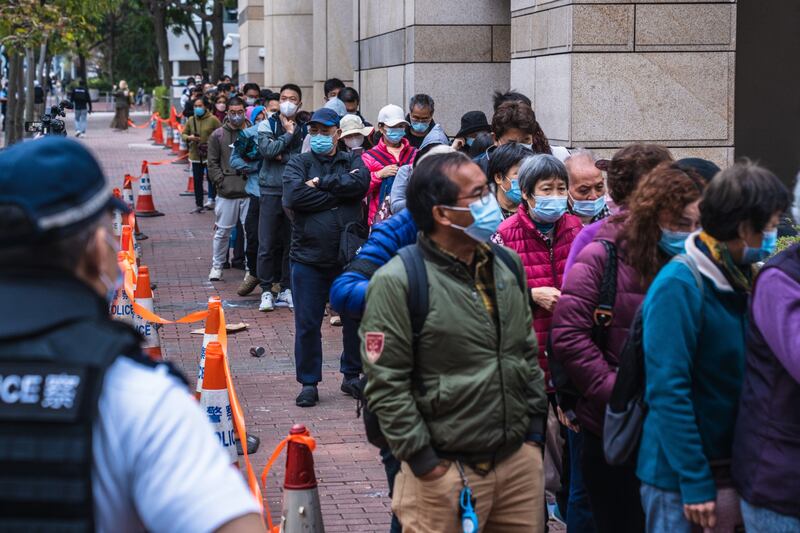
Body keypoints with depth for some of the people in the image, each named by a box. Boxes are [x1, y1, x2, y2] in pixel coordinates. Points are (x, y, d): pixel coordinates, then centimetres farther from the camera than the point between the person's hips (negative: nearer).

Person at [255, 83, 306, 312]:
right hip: (271, 190, -1)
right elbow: (267, 150, -14)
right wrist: (288, 134, -8)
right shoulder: (267, 125, 3)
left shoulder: (304, 129, 6)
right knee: (267, 244, -2)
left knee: (291, 243, 7)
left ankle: (286, 289, 16)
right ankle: (266, 290, 7)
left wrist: (282, 156, -13)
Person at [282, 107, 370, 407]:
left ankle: (352, 376, 25)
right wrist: (338, 190, -11)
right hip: (308, 258, -1)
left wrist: (321, 183, -13)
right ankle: (309, 383, 15)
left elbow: (361, 183, -14)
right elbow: (293, 196, -14)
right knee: (307, 325, 3)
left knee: (355, 320, 9)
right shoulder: (298, 164, 6)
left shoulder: (352, 161, 9)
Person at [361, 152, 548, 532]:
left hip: (521, 460, 6)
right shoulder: (398, 282, -13)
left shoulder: (507, 265, 9)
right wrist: (424, 462, -13)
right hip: (445, 473, -6)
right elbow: (385, 384, -14)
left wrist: (535, 427, 13)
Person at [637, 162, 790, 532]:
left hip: (735, 470, 7)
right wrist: (695, 483, -21)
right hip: (683, 481, -7)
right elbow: (667, 391, -21)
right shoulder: (678, 286, -18)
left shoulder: (743, 280, 7)